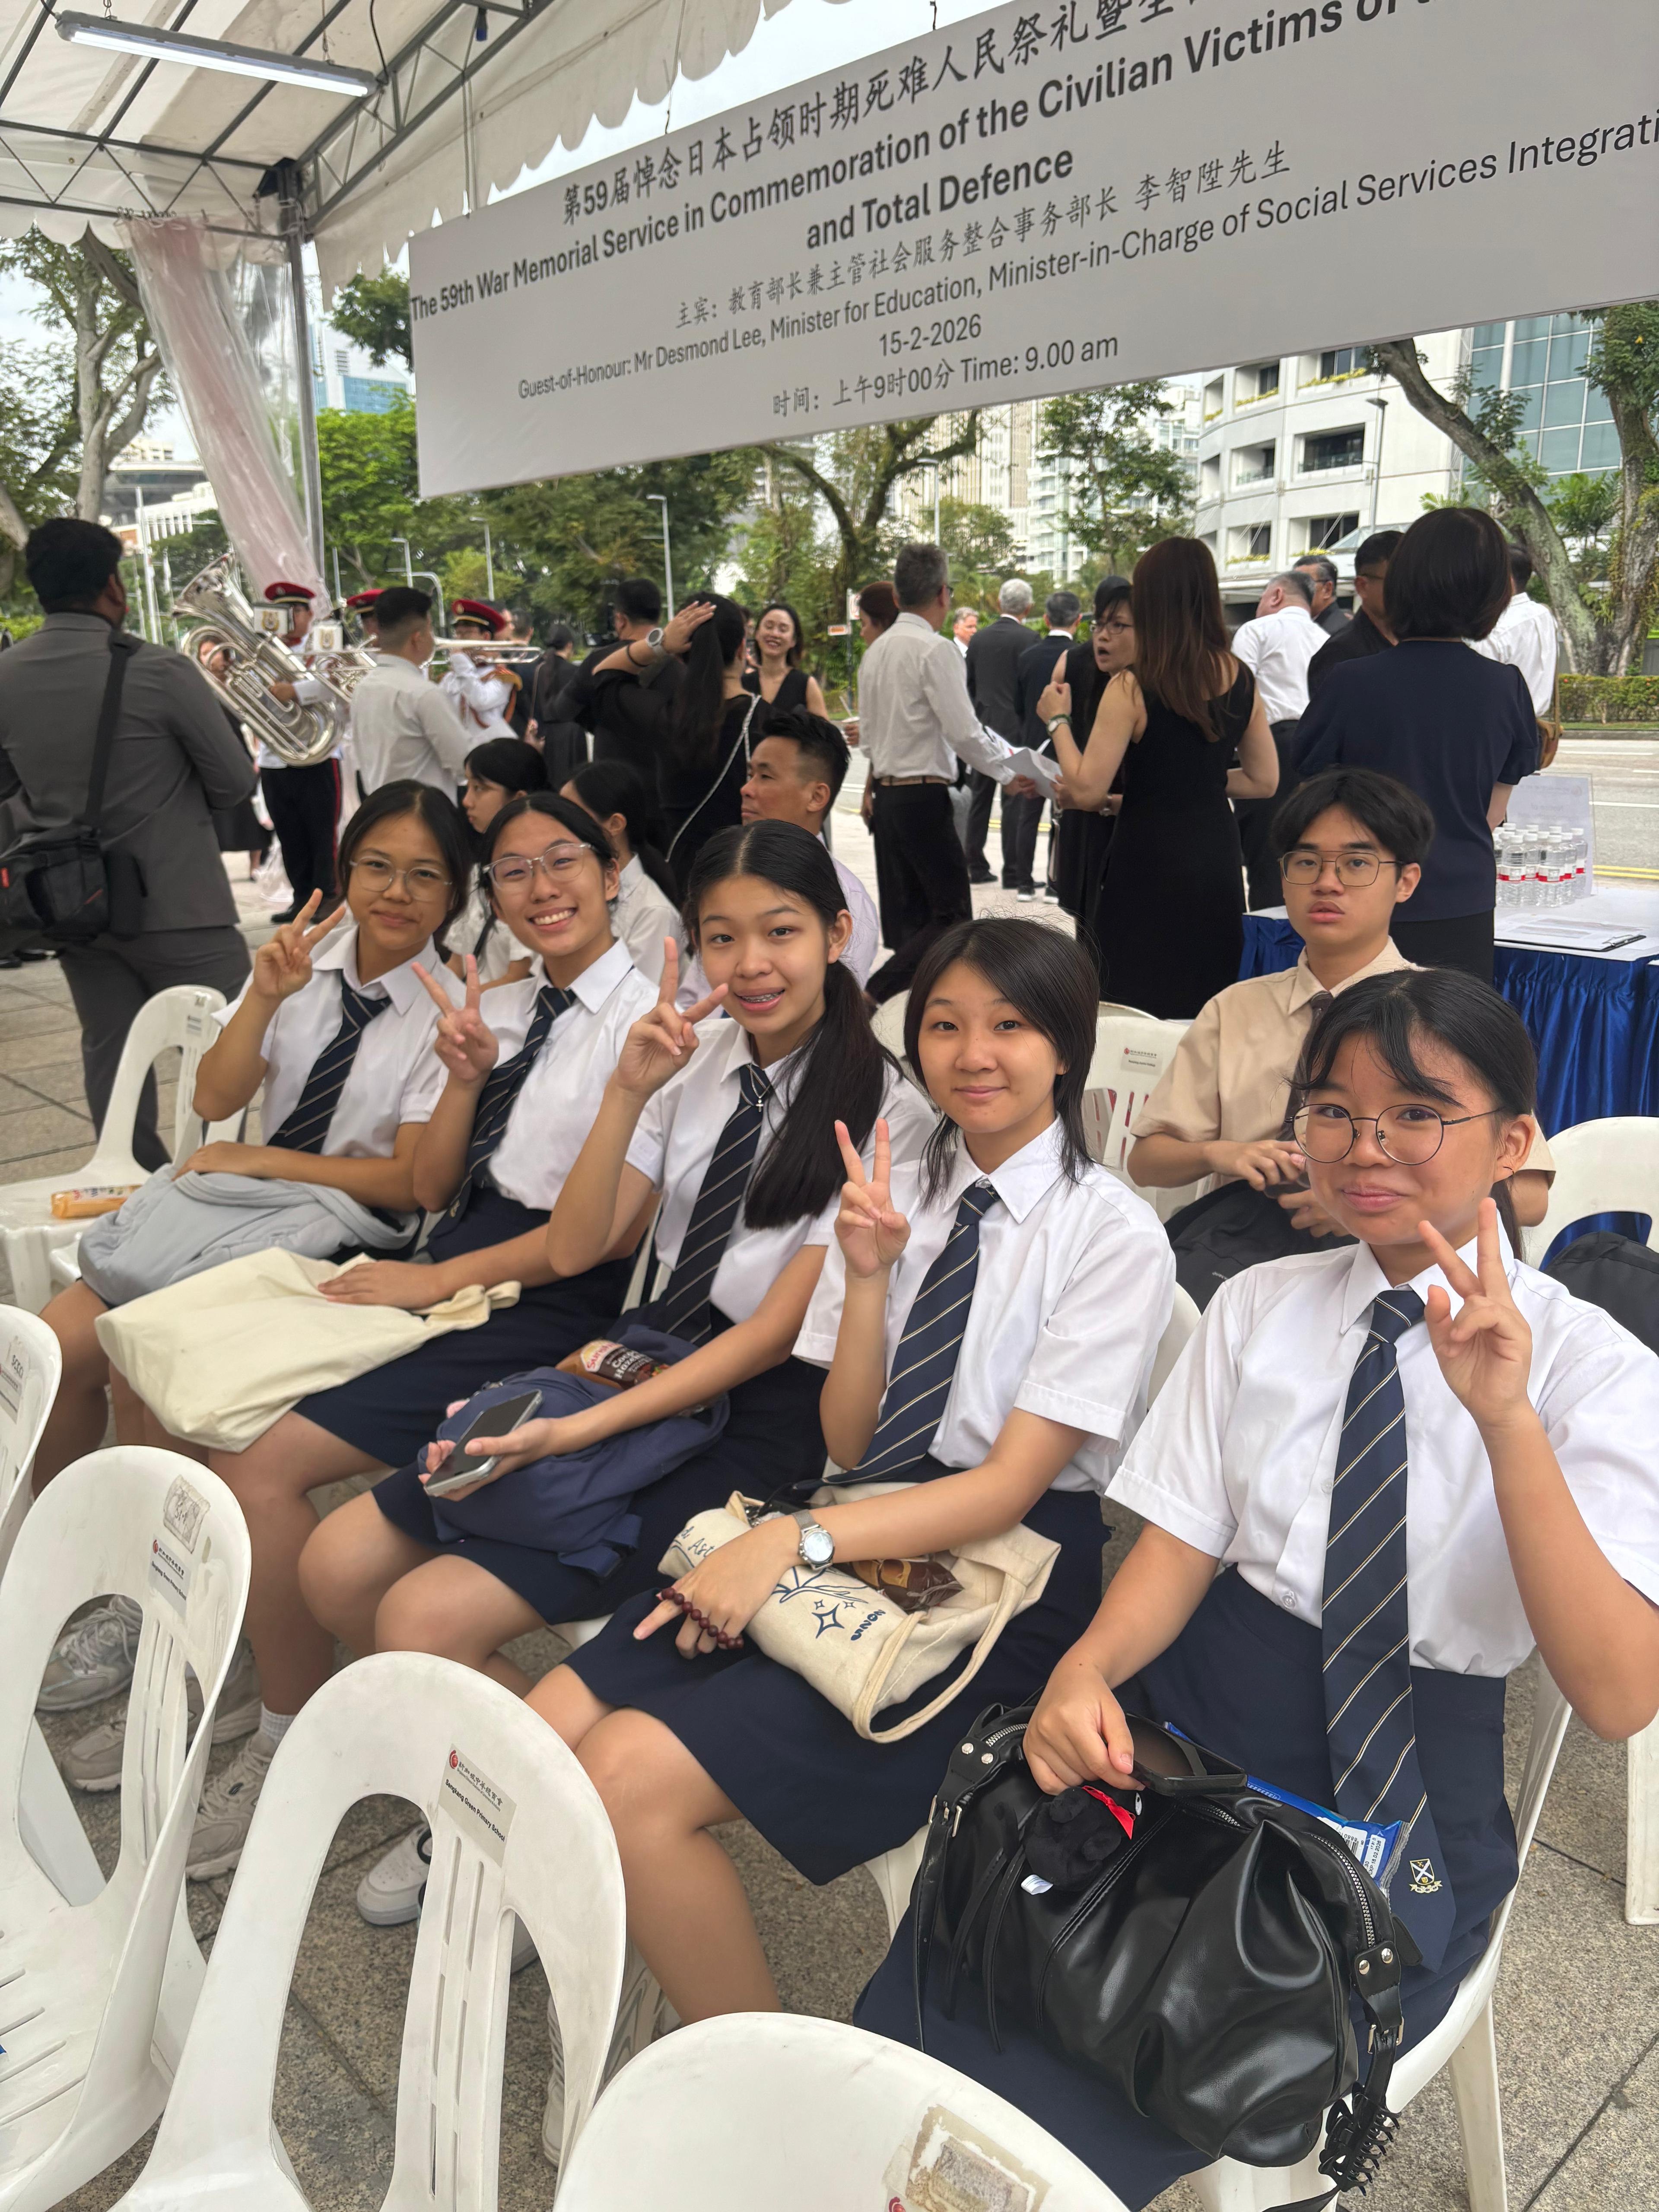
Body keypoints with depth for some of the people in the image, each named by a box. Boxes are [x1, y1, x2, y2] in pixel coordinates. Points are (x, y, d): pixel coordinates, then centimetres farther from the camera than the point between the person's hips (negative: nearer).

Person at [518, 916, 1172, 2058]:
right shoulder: (897, 1192, 7)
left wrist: (797, 1538, -23)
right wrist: (868, 1274, -9)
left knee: (635, 1775, -21)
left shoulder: (1114, 1235, -9)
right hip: (865, 1534, 6)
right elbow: (850, 1443, 6)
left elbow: (1010, 1484, -14)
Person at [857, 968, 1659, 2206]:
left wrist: (1506, 1419, -29)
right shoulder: (1257, 1310, 6)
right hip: (1180, 1737, 3)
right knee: (915, 2027, -19)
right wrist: (1088, 1667, -19)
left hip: (1393, 1824, -3)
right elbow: (1180, 1545, 2)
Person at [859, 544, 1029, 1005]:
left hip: (886, 796, 9)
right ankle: (873, 997, -15)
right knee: (952, 916, -4)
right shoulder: (936, 649, -12)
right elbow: (964, 733, -15)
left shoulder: (877, 650, 12)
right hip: (925, 798, -8)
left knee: (907, 916, 12)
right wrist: (1010, 773, -3)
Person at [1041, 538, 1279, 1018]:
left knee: (1142, 1004, 5)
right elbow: (1264, 781, 11)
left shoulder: (1132, 689, -13)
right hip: (1217, 859, 6)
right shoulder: (1242, 680, 4)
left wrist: (1058, 720, 0)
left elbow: (1086, 790, -13)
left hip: (1151, 861, -6)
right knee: (1208, 1008, 16)